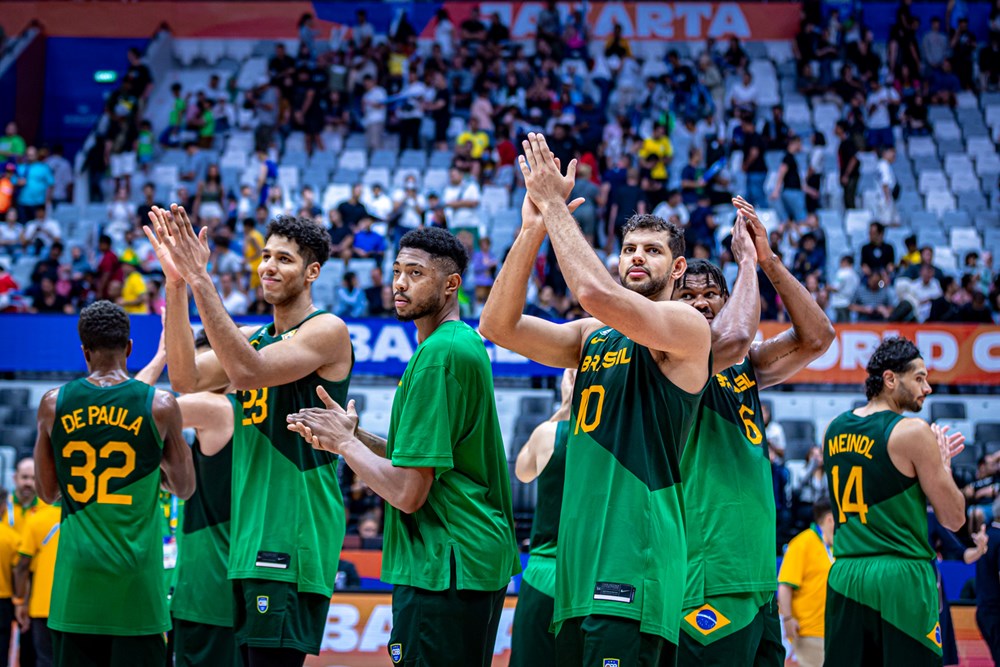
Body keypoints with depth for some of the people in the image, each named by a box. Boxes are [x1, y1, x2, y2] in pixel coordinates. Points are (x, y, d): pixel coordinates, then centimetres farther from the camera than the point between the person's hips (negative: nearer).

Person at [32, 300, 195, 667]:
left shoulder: (54, 403, 2)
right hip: (137, 572, -2)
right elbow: (184, 488, 9)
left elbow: (48, 491, 12)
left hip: (77, 571, 2)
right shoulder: (160, 405, -3)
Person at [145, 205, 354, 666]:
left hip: (294, 533, -8)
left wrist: (200, 280, -22)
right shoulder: (252, 337, 18)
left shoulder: (327, 331, -7)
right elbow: (187, 379, 3)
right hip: (251, 532, 8)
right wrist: (176, 284, -5)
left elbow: (247, 371, -21)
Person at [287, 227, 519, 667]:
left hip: (445, 567, -10)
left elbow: (407, 492, -19)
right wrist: (353, 436, 8)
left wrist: (346, 443, -5)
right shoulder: (467, 343, 14)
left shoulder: (437, 355, -16)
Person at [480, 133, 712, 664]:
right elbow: (497, 326, 6)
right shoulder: (591, 336, 19)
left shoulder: (687, 326, -3)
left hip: (633, 559, -8)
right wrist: (534, 225, -3)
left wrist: (554, 205, -11)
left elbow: (596, 293, -20)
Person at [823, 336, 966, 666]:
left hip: (844, 576, 6)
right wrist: (942, 461, 9)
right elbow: (953, 518, -4)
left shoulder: (835, 430, 11)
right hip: (902, 578, -6)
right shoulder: (913, 431, -9)